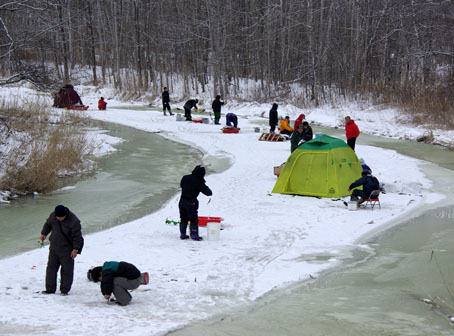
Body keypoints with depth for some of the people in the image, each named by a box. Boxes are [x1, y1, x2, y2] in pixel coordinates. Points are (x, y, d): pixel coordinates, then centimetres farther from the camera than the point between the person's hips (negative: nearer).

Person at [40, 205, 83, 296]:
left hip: (67, 249, -5)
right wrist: (44, 233, 19)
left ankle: (64, 290, 8)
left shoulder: (73, 221, -21)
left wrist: (75, 249, -17)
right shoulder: (53, 215, -5)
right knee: (51, 267, 6)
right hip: (54, 247, 5)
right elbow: (48, 224, 16)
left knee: (67, 269, -1)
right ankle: (50, 289, 13)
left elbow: (77, 236, -16)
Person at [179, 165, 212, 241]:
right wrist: (210, 192, 17)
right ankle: (194, 235, 1)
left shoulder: (185, 178, 2)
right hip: (191, 203, -5)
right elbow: (207, 192, -4)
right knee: (194, 219, 3)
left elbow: (181, 185, 20)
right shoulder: (199, 182, -13)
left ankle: (182, 234, 16)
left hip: (182, 201, 5)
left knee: (183, 218, 14)